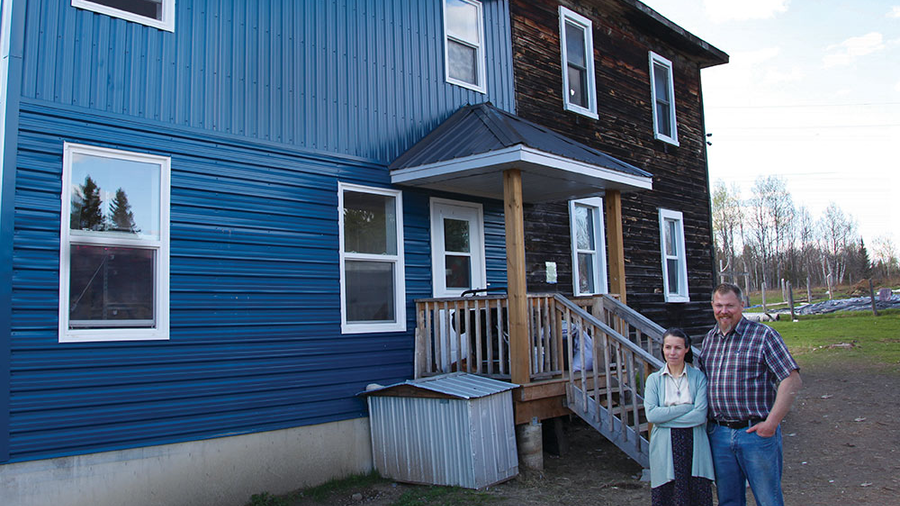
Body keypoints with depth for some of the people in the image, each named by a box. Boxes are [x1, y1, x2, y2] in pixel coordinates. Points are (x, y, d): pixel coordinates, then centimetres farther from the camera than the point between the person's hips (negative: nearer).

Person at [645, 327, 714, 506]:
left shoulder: (698, 377, 4)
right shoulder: (654, 379, 7)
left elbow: (701, 415, -7)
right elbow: (651, 414, -6)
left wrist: (666, 416, -8)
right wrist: (687, 408, -9)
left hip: (694, 446, 0)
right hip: (665, 449, 0)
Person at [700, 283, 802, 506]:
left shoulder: (763, 335, -6)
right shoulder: (709, 339, 10)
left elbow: (792, 380, -11)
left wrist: (771, 423, -14)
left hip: (756, 432, -4)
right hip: (719, 434, 5)